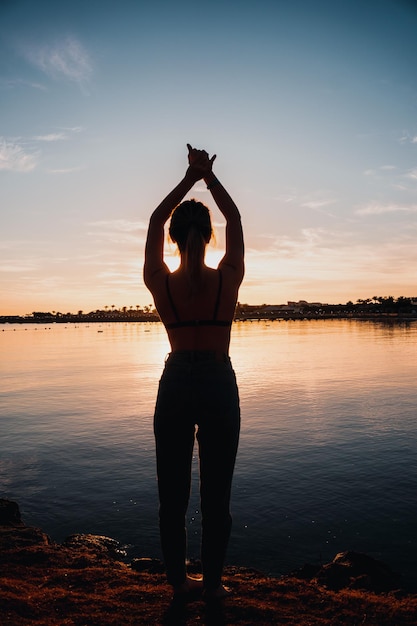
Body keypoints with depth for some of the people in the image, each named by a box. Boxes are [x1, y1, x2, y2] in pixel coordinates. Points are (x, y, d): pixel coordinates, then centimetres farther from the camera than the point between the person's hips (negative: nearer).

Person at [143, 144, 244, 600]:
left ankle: (178, 579, 30)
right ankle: (212, 583, 27)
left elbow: (155, 222, 6)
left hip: (176, 384, 1)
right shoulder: (228, 279, -10)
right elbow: (234, 220, 5)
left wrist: (189, 178, 10)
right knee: (216, 491, 12)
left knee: (173, 490, 15)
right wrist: (209, 176, 10)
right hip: (219, 384, 0)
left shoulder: (160, 283, -8)